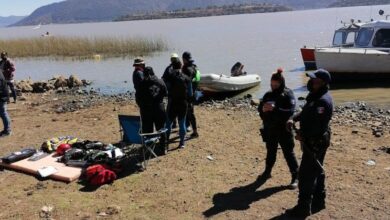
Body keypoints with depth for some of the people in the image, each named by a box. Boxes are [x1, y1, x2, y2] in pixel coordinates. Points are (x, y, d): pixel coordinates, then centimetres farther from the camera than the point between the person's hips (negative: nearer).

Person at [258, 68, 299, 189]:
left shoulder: (288, 95, -10)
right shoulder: (268, 95, 5)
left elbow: (289, 112, -21)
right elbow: (260, 108, 8)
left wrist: (275, 109, -29)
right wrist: (263, 108, -15)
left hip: (284, 130, -5)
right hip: (270, 129, 5)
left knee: (289, 153, 2)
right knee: (270, 152, 20)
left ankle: (295, 177, 12)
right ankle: (267, 171, 36)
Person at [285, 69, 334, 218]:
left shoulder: (323, 101, -25)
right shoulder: (316, 96, 8)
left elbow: (318, 126, -30)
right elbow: (305, 112, 14)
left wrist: (303, 135, -18)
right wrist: (293, 119, -4)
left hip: (315, 142, -10)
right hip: (315, 141, 10)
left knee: (306, 174, -3)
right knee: (317, 171, 20)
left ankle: (303, 208, 8)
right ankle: (318, 201, 35)